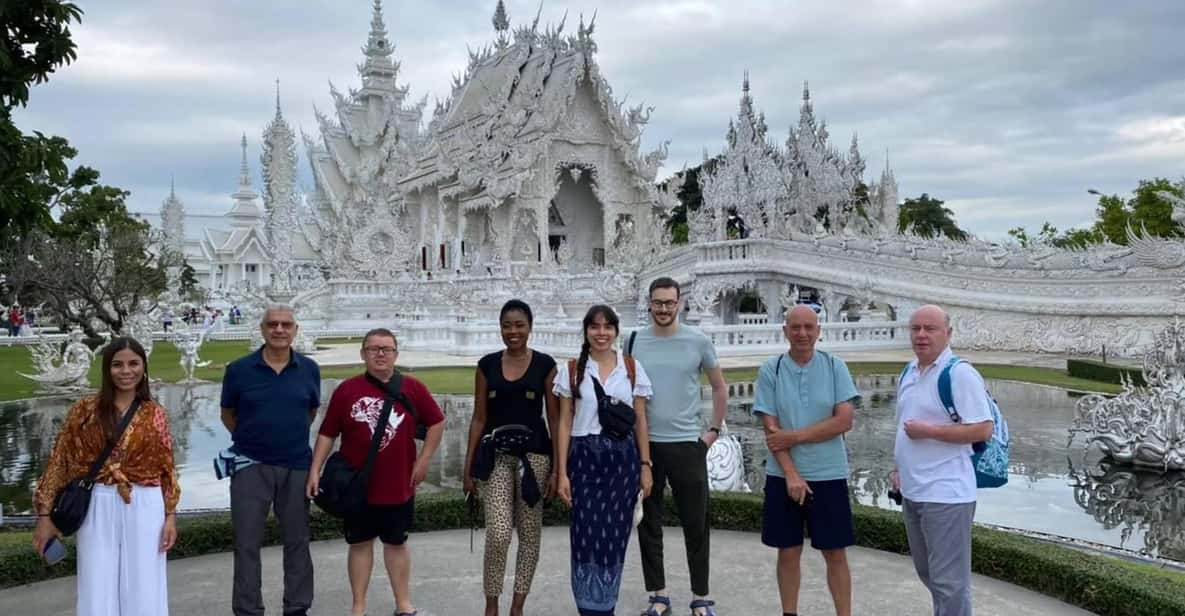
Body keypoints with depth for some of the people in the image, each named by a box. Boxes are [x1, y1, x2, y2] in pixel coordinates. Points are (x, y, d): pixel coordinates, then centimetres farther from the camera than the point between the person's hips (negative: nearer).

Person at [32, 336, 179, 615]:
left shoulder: (156, 414, 3)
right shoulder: (85, 410, 1)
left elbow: (167, 468, 6)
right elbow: (59, 462, 2)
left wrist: (171, 516, 0)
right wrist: (45, 514, -2)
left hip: (144, 509, 1)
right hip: (98, 509, 0)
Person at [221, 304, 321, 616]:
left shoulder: (309, 369, -1)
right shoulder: (238, 369, -6)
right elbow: (227, 414, 9)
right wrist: (250, 439, 11)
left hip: (296, 466, 2)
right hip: (250, 466, -1)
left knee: (297, 541, 11)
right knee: (247, 544, 5)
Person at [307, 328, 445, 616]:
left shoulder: (413, 388, -3)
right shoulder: (346, 390, -5)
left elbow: (437, 422, 6)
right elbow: (327, 433, 0)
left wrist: (424, 460, 1)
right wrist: (315, 471, -5)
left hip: (399, 484, 1)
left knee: (396, 542, 14)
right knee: (360, 543, 10)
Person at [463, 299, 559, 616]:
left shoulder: (545, 364, -1)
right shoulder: (487, 365, 3)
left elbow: (555, 418, 0)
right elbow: (479, 418, 7)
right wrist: (469, 465, 4)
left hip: (534, 455, 0)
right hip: (497, 455, 0)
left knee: (530, 534, 7)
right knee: (498, 535, -10)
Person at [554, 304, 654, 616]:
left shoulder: (632, 368, 4)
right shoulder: (571, 370, 2)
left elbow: (640, 421, 7)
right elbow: (564, 424, 2)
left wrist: (645, 466, 2)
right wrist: (562, 472, -3)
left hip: (622, 458, 1)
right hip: (584, 458, -1)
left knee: (615, 535, 5)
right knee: (586, 535, -2)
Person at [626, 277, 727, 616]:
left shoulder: (698, 341, -1)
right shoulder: (634, 341, 2)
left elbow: (720, 387, 9)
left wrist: (714, 429, 3)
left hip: (688, 444, -1)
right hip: (644, 444, 2)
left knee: (696, 524, 4)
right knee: (648, 523, 8)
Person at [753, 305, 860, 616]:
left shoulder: (835, 367, -1)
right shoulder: (770, 370, -2)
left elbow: (845, 420, -10)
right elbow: (771, 430, -5)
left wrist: (795, 436, -14)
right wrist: (791, 475, -13)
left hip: (829, 475, 0)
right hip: (784, 476, 0)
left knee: (835, 554, 6)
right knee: (788, 552, 10)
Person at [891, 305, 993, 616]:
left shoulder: (960, 374, -14)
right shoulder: (909, 372, 12)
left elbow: (982, 429, -19)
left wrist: (929, 431, -19)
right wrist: (899, 467, 14)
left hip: (945, 494, -9)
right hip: (912, 491, 9)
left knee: (948, 580, -1)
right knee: (927, 571, 21)